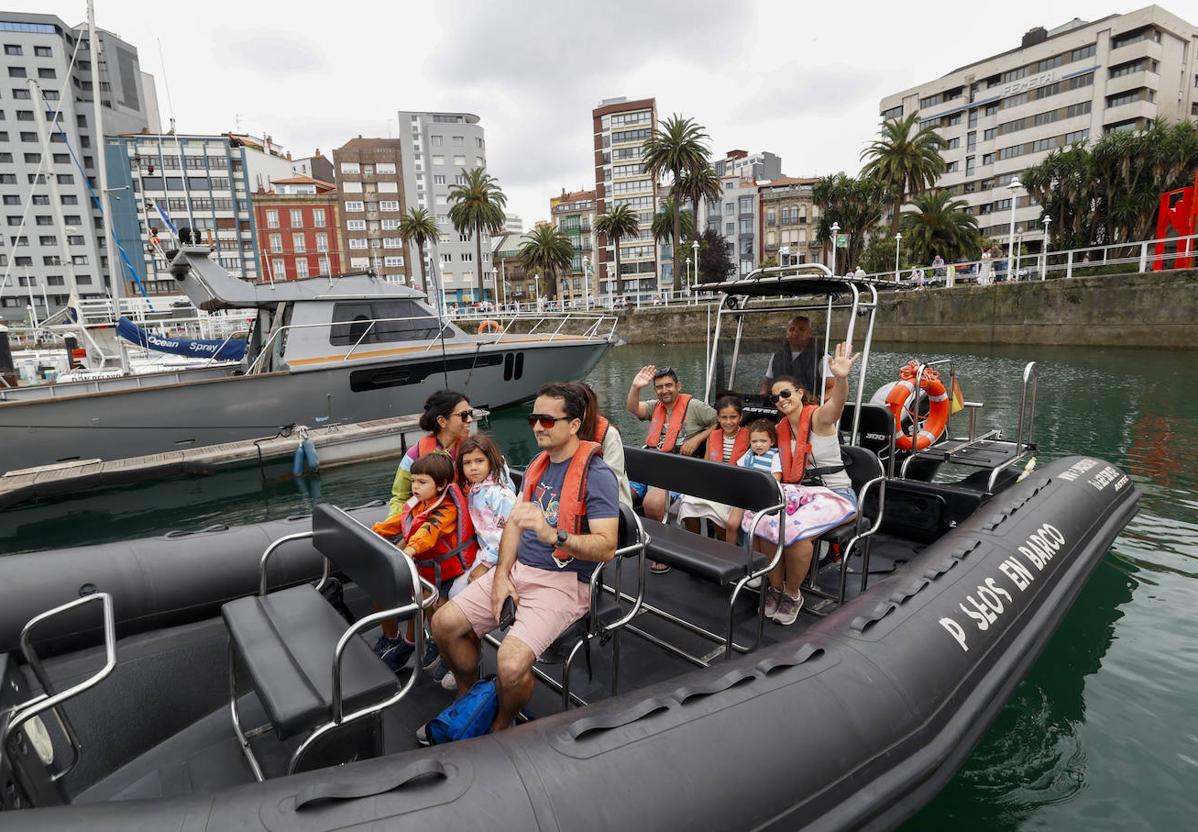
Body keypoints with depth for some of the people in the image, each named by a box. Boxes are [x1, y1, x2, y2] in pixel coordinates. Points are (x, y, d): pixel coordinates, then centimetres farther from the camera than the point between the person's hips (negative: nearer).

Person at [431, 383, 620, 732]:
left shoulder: (597, 475, -14)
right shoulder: (537, 464, 10)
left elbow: (606, 547, -21)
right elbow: (515, 521, 12)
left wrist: (553, 535, -36)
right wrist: (501, 575, -2)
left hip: (563, 581, -7)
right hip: (518, 569, 7)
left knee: (511, 664, -25)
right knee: (444, 624, 0)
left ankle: (501, 727, 9)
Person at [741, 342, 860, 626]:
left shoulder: (818, 417, -9)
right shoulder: (781, 428, 11)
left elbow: (837, 403, -35)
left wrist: (841, 378, -56)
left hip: (834, 494, -5)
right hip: (798, 490, 6)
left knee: (795, 528, -34)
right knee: (760, 518, -26)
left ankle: (792, 593, -7)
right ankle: (776, 587, -7)